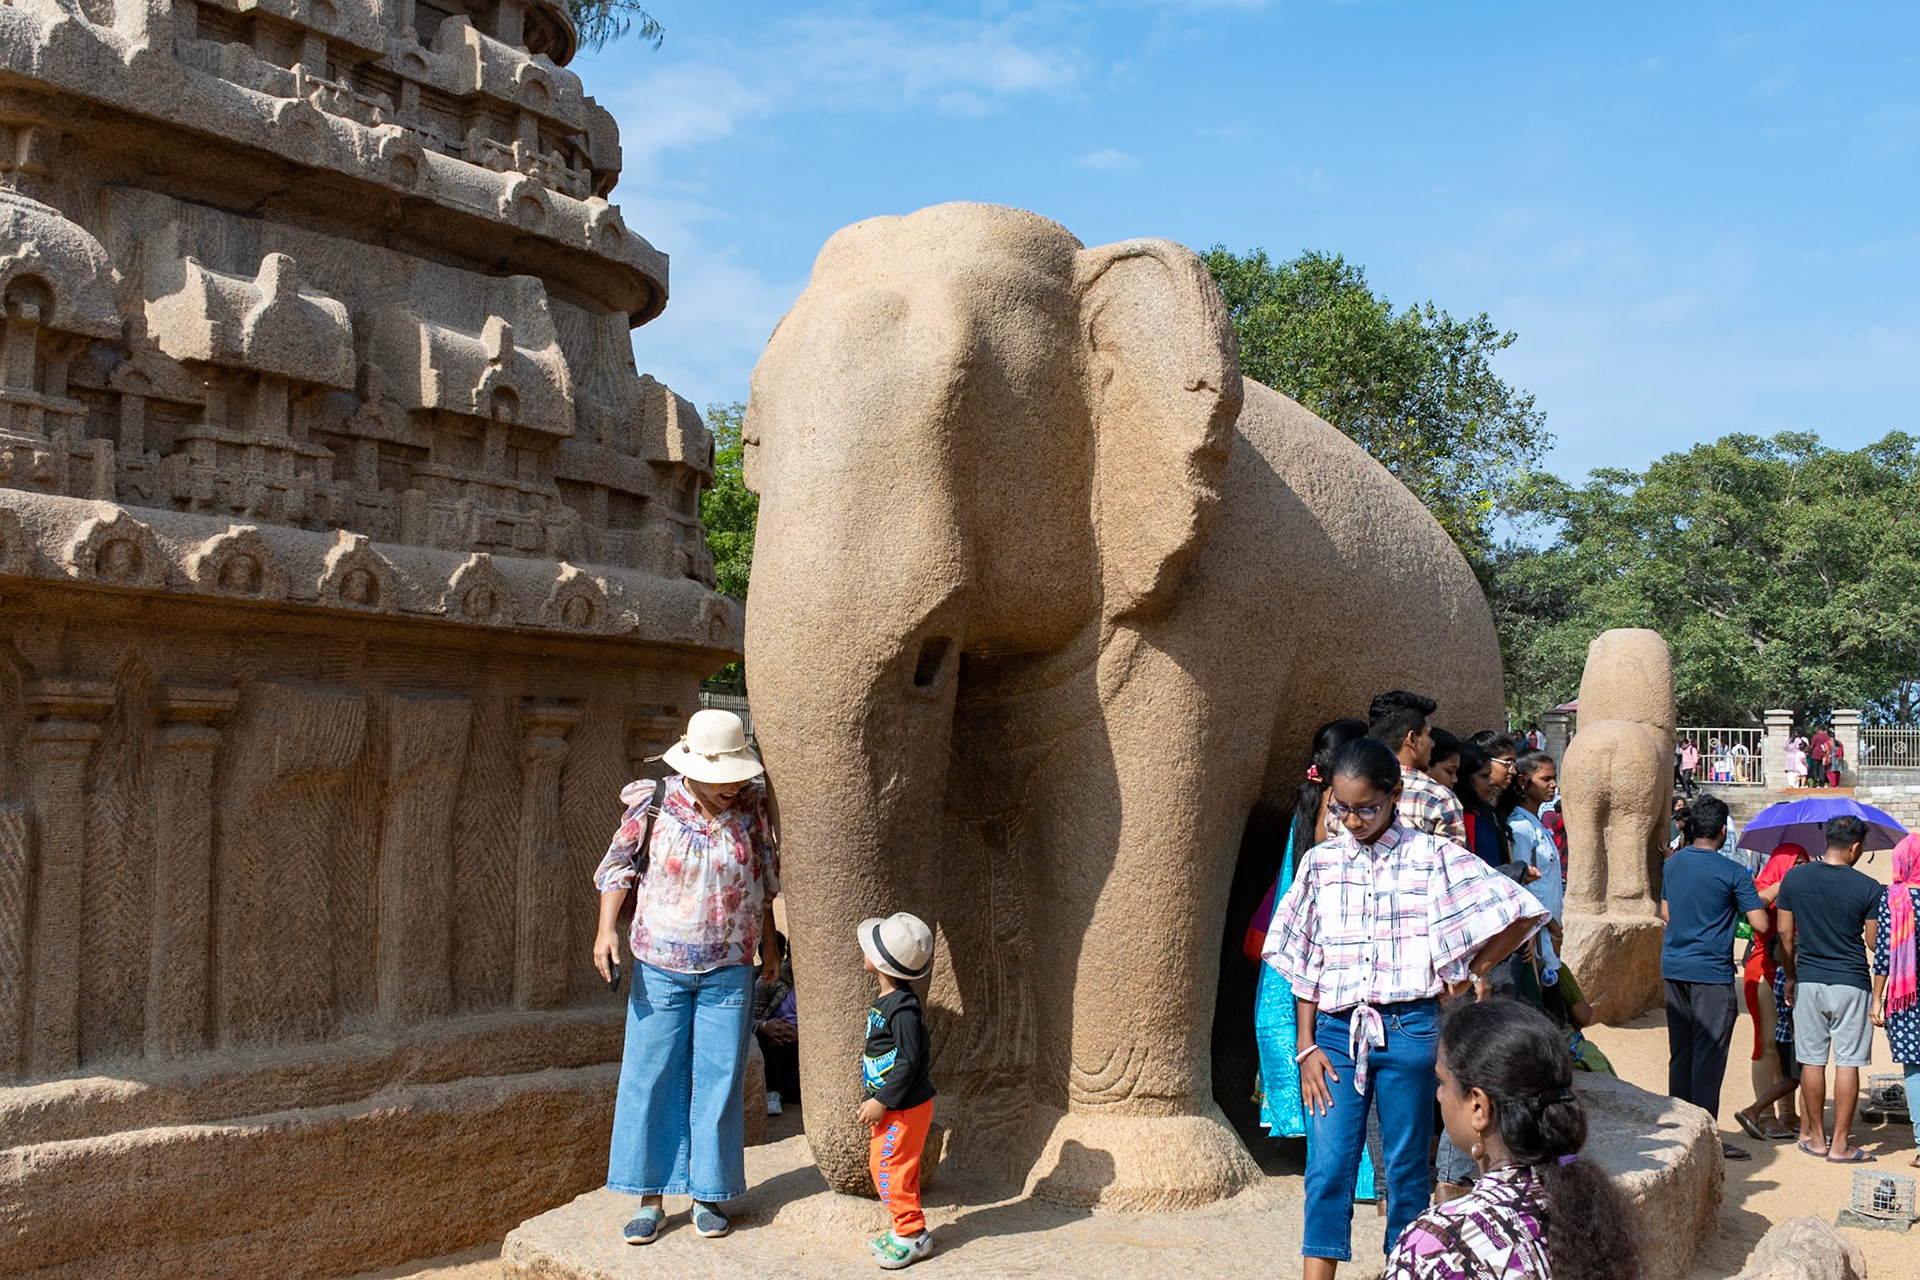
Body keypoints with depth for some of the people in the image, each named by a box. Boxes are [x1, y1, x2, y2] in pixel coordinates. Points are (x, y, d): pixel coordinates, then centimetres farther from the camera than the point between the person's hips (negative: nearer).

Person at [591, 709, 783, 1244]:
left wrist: (769, 944, 17)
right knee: (651, 1077, 1)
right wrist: (607, 929, -9)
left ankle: (709, 1196, 16)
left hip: (729, 971, 1)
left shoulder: (751, 806, -1)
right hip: (660, 967, -1)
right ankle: (650, 1199, 12)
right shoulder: (653, 804, -8)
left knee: (719, 1082, 4)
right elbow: (618, 865, 2)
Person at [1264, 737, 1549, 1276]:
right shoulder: (1321, 861, 7)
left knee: (1407, 1169, 9)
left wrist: (1472, 971, 2)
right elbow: (1304, 964, 8)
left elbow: (1523, 913, -3)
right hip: (1336, 1030, 2)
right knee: (1327, 1169, -3)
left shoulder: (1432, 856, -2)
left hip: (1409, 1030, -2)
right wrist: (1306, 1046, 3)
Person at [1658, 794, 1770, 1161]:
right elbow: (1760, 924, -14)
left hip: (1674, 969, 6)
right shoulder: (1732, 873, -12)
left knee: (1680, 1053, 13)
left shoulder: (1673, 863, 7)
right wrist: (1748, 897, 4)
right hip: (1711, 972, -6)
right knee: (1709, 1056, -1)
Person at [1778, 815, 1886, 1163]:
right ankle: (1840, 1144, 6)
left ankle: (1815, 1137, 19)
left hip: (1808, 981, 3)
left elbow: (1785, 935, 4)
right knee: (1847, 1063, 3)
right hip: (1851, 984, -3)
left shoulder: (1794, 878, -1)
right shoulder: (1868, 887, -9)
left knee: (1812, 1060, 10)